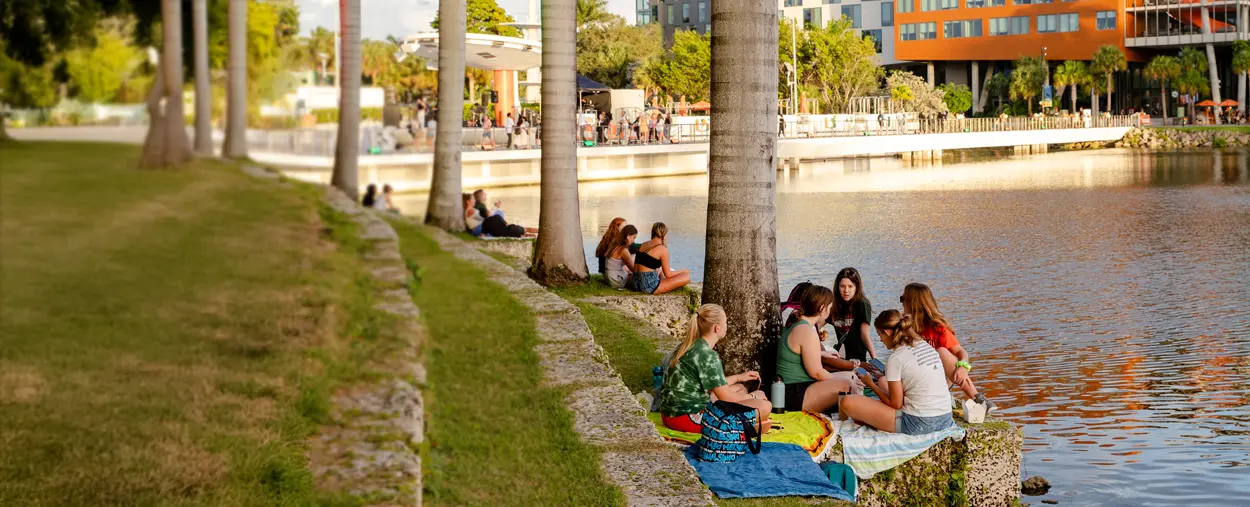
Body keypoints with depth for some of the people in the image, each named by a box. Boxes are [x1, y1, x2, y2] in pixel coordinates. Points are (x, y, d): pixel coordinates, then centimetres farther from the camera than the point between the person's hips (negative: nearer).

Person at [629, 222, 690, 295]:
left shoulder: (643, 245, 13)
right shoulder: (662, 249, -9)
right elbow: (668, 275, -5)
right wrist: (683, 271, 12)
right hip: (650, 287, -9)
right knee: (686, 277, -6)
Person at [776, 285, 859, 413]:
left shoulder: (795, 324, 13)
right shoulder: (807, 332, -19)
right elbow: (816, 372, -18)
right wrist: (839, 380, -3)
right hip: (795, 395, -11)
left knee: (849, 377, 15)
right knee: (846, 385, -26)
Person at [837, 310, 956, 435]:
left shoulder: (896, 359, -12)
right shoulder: (926, 346, 10)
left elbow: (895, 404, -7)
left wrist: (871, 385, 8)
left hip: (918, 425, -9)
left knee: (848, 402, -10)